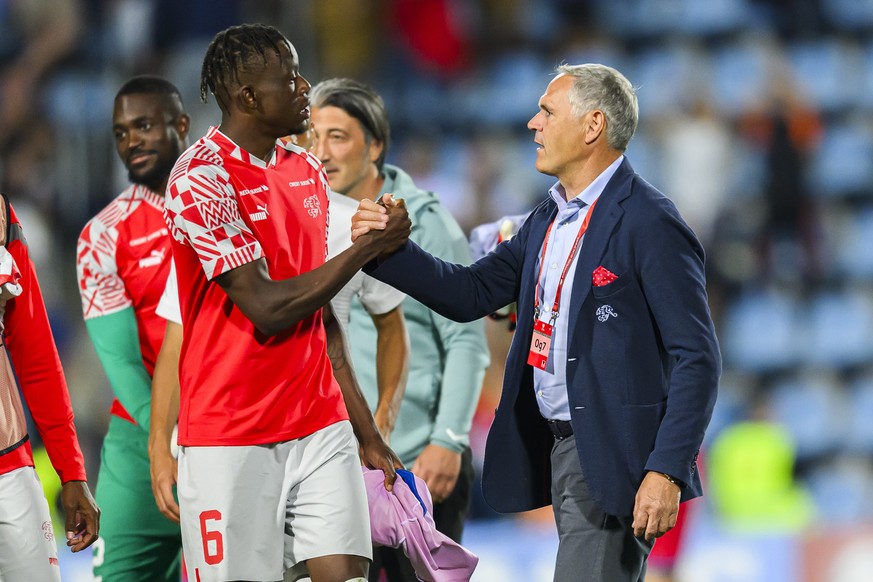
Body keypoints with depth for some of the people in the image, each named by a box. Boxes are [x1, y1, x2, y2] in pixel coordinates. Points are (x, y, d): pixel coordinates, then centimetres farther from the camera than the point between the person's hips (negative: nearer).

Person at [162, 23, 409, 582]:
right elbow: (267, 309, -18)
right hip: (232, 441, -6)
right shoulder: (203, 179, -12)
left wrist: (366, 430, 16)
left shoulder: (309, 173, 12)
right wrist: (368, 247, -11)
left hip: (321, 429, 6)